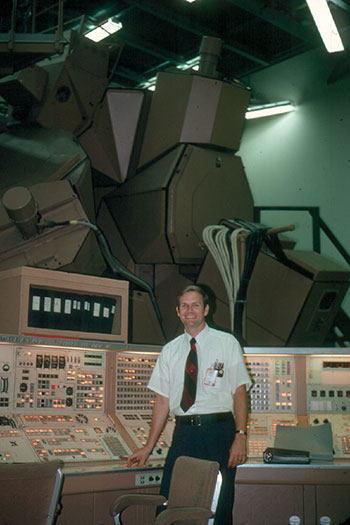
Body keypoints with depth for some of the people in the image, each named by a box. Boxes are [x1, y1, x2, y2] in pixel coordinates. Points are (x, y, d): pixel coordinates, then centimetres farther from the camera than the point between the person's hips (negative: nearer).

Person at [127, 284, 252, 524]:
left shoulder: (227, 343, 5)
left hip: (218, 431, -2)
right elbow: (163, 400, 12)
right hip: (184, 432, 3)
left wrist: (240, 436, -12)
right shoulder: (170, 350, 13)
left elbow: (240, 391, -1)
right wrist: (149, 447, 9)